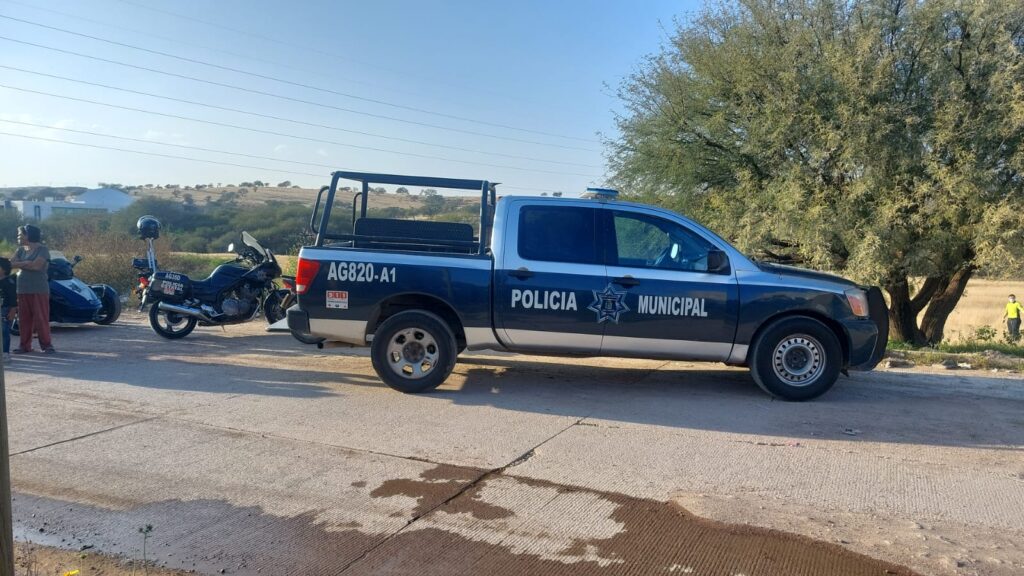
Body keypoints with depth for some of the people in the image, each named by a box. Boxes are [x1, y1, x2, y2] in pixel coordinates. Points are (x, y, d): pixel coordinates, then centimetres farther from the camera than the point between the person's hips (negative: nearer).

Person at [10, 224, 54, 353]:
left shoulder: (42, 249, -3)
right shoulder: (21, 250, 16)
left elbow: (37, 265, -16)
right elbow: (11, 263, 3)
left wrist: (20, 264, -2)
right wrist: (28, 263, -11)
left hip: (39, 289, -6)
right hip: (23, 289, 6)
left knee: (41, 318, -5)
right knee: (24, 319, 5)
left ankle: (46, 345, 0)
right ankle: (25, 345, 11)